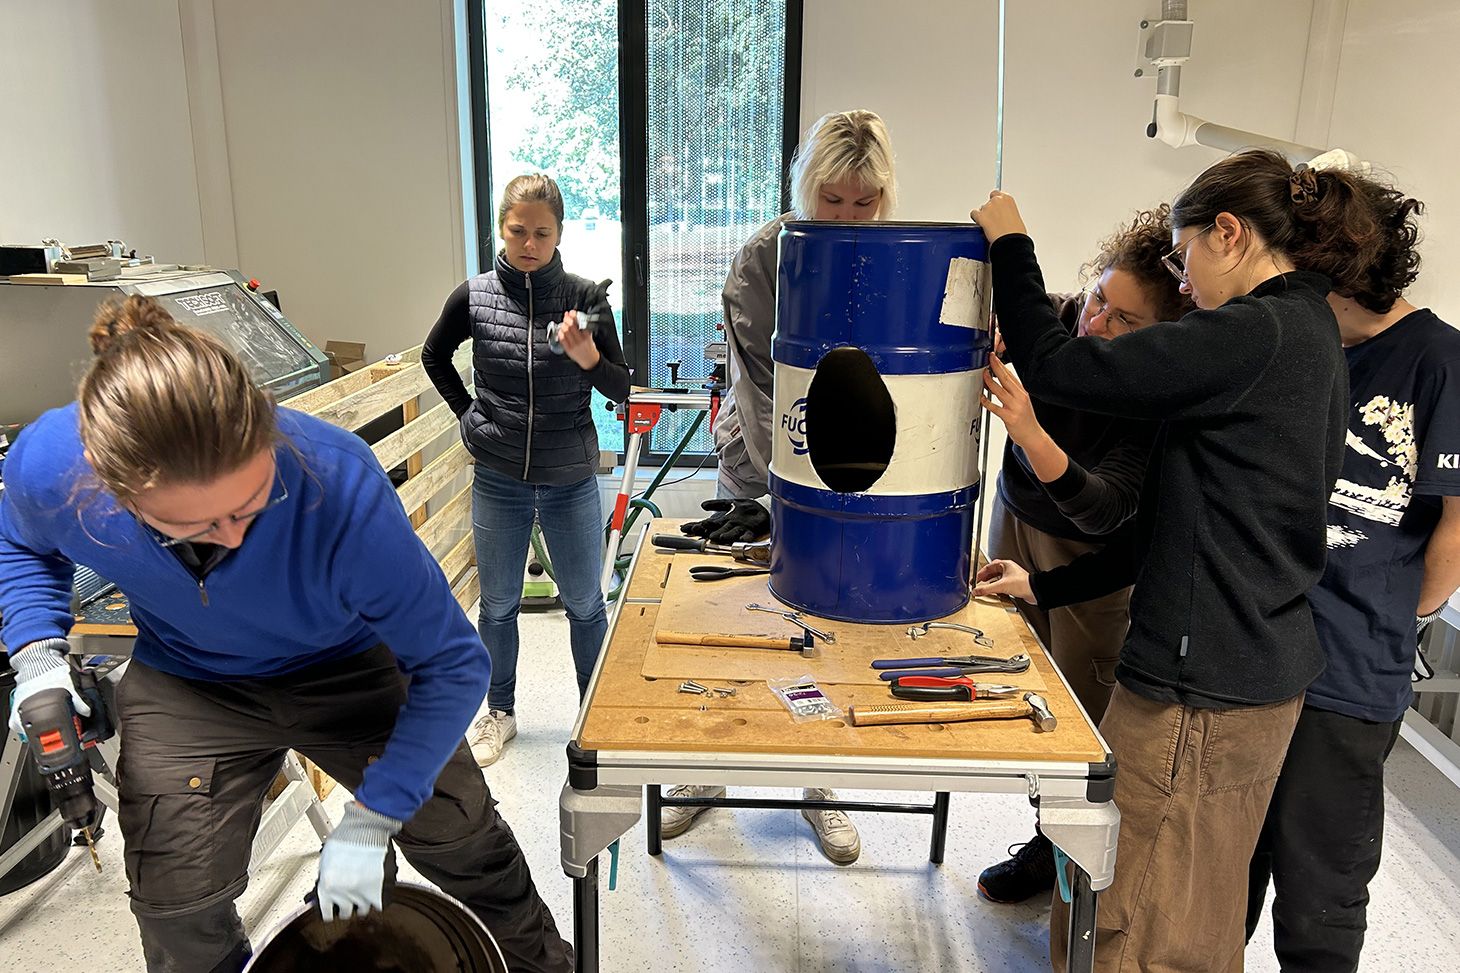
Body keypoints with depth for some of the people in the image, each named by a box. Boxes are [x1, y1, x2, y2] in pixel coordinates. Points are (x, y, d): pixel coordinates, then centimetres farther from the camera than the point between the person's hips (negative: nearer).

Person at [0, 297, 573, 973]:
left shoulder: (340, 487, -40)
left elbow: (454, 665, -28)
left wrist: (372, 817, -26)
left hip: (345, 667, -1)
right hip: (187, 683, 2)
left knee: (462, 838, 7)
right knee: (177, 902, -1)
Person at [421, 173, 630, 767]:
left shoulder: (585, 298, -7)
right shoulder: (474, 297, -4)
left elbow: (621, 390, -5)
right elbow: (434, 357, 15)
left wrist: (588, 357, -25)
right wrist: (466, 414, 5)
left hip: (571, 483, -1)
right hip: (498, 481, 1)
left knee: (585, 603, 12)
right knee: (498, 604, 15)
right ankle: (499, 712, 35)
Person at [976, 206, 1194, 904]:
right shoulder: (1058, 318, -15)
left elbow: (1103, 511, -35)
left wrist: (1032, 435, -52)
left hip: (1094, 560, -5)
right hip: (1017, 523, 5)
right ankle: (1049, 840, 35)